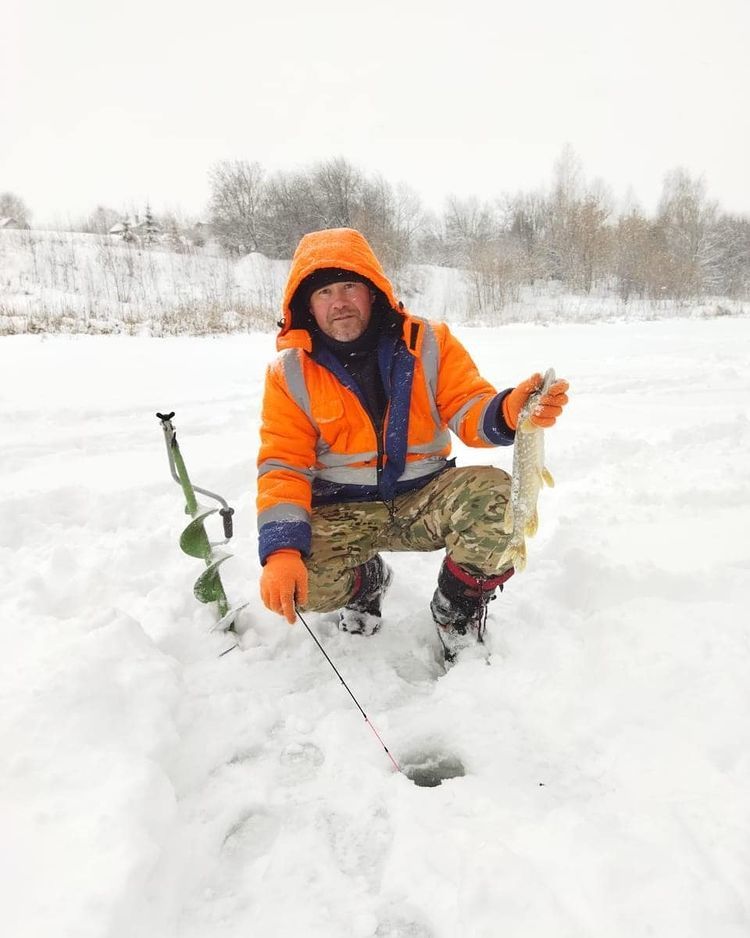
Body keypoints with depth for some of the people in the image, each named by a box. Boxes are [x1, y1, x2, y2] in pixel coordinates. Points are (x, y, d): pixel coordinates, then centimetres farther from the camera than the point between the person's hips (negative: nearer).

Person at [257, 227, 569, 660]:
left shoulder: (429, 342, -1)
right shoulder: (290, 372, -3)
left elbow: (468, 408, -9)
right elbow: (284, 466, -6)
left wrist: (507, 412, -34)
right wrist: (281, 550, -21)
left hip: (426, 496, 0)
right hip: (341, 512, 0)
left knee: (495, 495, -30)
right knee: (305, 581, -28)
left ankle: (458, 610, 1)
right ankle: (367, 581, 13)